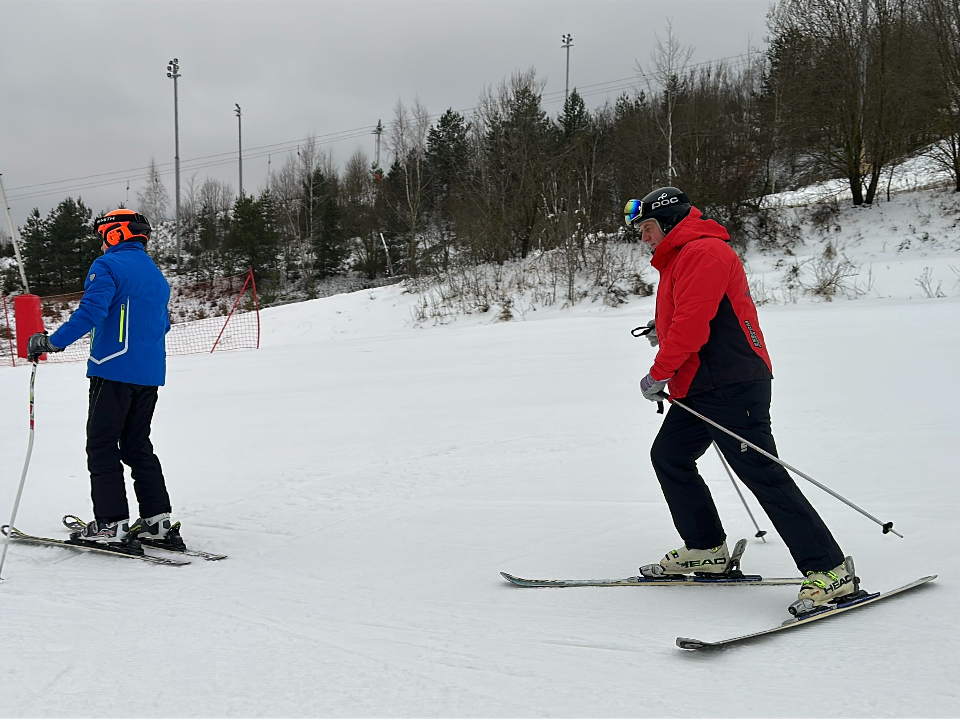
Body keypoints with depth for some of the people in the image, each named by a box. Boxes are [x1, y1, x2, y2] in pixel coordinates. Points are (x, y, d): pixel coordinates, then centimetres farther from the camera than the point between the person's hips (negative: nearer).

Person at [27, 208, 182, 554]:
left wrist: (52, 342, -19)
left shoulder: (108, 265, -6)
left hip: (115, 370, -8)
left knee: (102, 446, -2)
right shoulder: (157, 275, 18)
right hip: (151, 374, 8)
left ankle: (112, 525, -6)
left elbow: (91, 311, -20)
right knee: (138, 445, 15)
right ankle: (158, 521, 10)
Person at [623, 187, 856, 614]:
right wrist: (662, 332, 19)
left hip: (733, 384, -11)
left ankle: (829, 571, -12)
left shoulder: (702, 251, -12)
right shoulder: (677, 259, 22)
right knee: (668, 455, 14)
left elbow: (693, 321, -20)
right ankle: (706, 550, 22)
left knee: (761, 473, -13)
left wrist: (659, 374, -13)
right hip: (698, 388, 11)